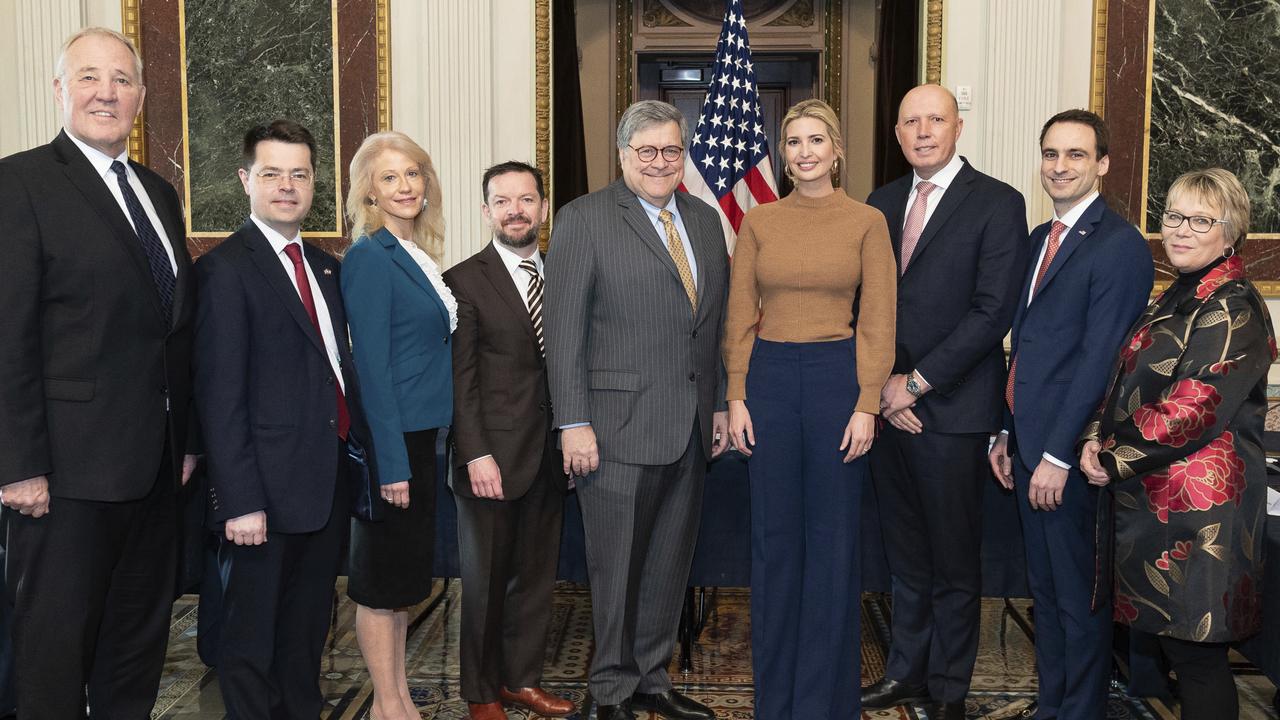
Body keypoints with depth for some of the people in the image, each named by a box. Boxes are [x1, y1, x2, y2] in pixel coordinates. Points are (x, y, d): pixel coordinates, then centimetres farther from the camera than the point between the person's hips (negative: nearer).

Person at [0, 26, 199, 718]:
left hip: (156, 468, 7)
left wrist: (188, 440, 13)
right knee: (56, 643, 7)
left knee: (139, 641, 17)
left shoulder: (159, 193, 14)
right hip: (69, 468, -7)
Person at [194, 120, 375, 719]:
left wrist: (368, 446, 9)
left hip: (329, 479, 7)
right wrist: (241, 502, -19)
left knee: (308, 629, 18)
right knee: (251, 637, 7)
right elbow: (220, 397, -15)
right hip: (269, 489, -7)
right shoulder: (226, 269, -10)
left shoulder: (323, 266, 13)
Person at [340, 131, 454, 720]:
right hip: (390, 439, -9)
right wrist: (391, 461, -20)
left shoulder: (417, 254, 11)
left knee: (406, 571, 16)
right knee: (383, 576, 3)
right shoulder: (370, 257, -14)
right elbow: (371, 364, -18)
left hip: (420, 433, 9)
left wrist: (416, 449, 12)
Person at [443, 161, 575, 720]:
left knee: (537, 574, 12)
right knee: (486, 579, 8)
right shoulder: (465, 281, -5)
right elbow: (461, 379, -9)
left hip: (549, 457, 5)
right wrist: (477, 454, -15)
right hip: (492, 456, -4)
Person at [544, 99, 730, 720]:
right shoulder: (584, 220, -5)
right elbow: (564, 329, -9)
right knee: (617, 566, 4)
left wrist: (721, 404, 13)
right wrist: (573, 424, -13)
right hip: (621, 427, -6)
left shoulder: (705, 220, 13)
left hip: (691, 430, 6)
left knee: (670, 563, 15)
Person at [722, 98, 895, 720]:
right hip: (769, 377, 2)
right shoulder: (757, 222, 6)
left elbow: (877, 322, -3)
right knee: (773, 535, 9)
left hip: (837, 376, -2)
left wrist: (867, 405, -9)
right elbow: (740, 317, 5)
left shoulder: (867, 222, 0)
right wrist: (736, 398, -1)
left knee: (833, 537, 6)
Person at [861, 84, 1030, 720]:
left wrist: (916, 383, -13)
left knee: (954, 560, 7)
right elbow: (864, 303, 11)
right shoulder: (882, 203, 12)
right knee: (905, 555, 14)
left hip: (951, 408, -5)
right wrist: (883, 383, -3)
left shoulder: (997, 204, -5)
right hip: (887, 403, 5)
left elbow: (994, 311, -12)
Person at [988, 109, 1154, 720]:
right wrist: (1007, 433, 14)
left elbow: (1099, 359, -18)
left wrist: (1058, 455, -19)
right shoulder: (1040, 239, 14)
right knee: (1044, 589, 18)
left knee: (1079, 595, 5)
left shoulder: (1119, 245, -12)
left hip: (1070, 452, -8)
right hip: (1028, 442, 8)